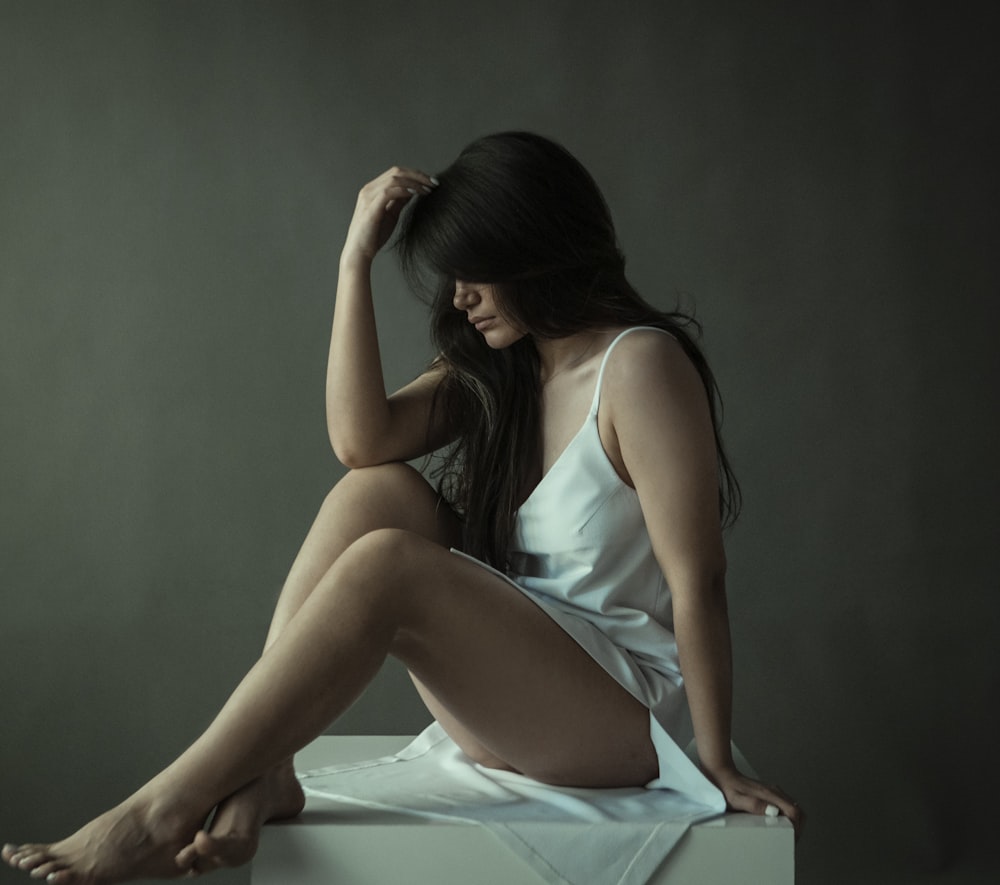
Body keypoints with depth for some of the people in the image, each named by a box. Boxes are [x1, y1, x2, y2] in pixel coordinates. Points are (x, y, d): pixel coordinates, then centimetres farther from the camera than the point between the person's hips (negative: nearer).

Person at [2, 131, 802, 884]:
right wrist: (357, 257, -7)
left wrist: (717, 764, -18)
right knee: (376, 491, -10)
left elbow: (697, 579, -18)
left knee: (385, 564, -27)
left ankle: (167, 809, -25)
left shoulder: (639, 364, -14)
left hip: (621, 713, -8)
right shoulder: (495, 369, 10)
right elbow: (361, 437, -6)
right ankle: (262, 772, -20)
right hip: (510, 689, 8)